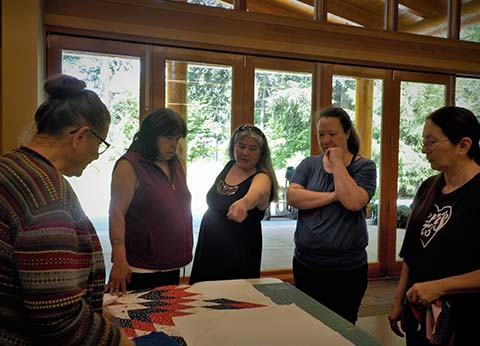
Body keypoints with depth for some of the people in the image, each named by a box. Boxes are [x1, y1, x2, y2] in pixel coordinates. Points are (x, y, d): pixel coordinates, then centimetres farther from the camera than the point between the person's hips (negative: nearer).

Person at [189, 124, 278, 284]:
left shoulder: (261, 177, -19)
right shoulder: (230, 166, 0)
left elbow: (257, 192, -43)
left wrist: (244, 202, -66)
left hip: (239, 254, -6)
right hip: (208, 247, 6)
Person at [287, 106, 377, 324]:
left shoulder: (364, 166, -2)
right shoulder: (309, 164, 6)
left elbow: (353, 202, -20)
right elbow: (292, 196, -10)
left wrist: (337, 163, -12)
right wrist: (333, 196, -15)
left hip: (347, 268, -2)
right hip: (306, 265, 3)